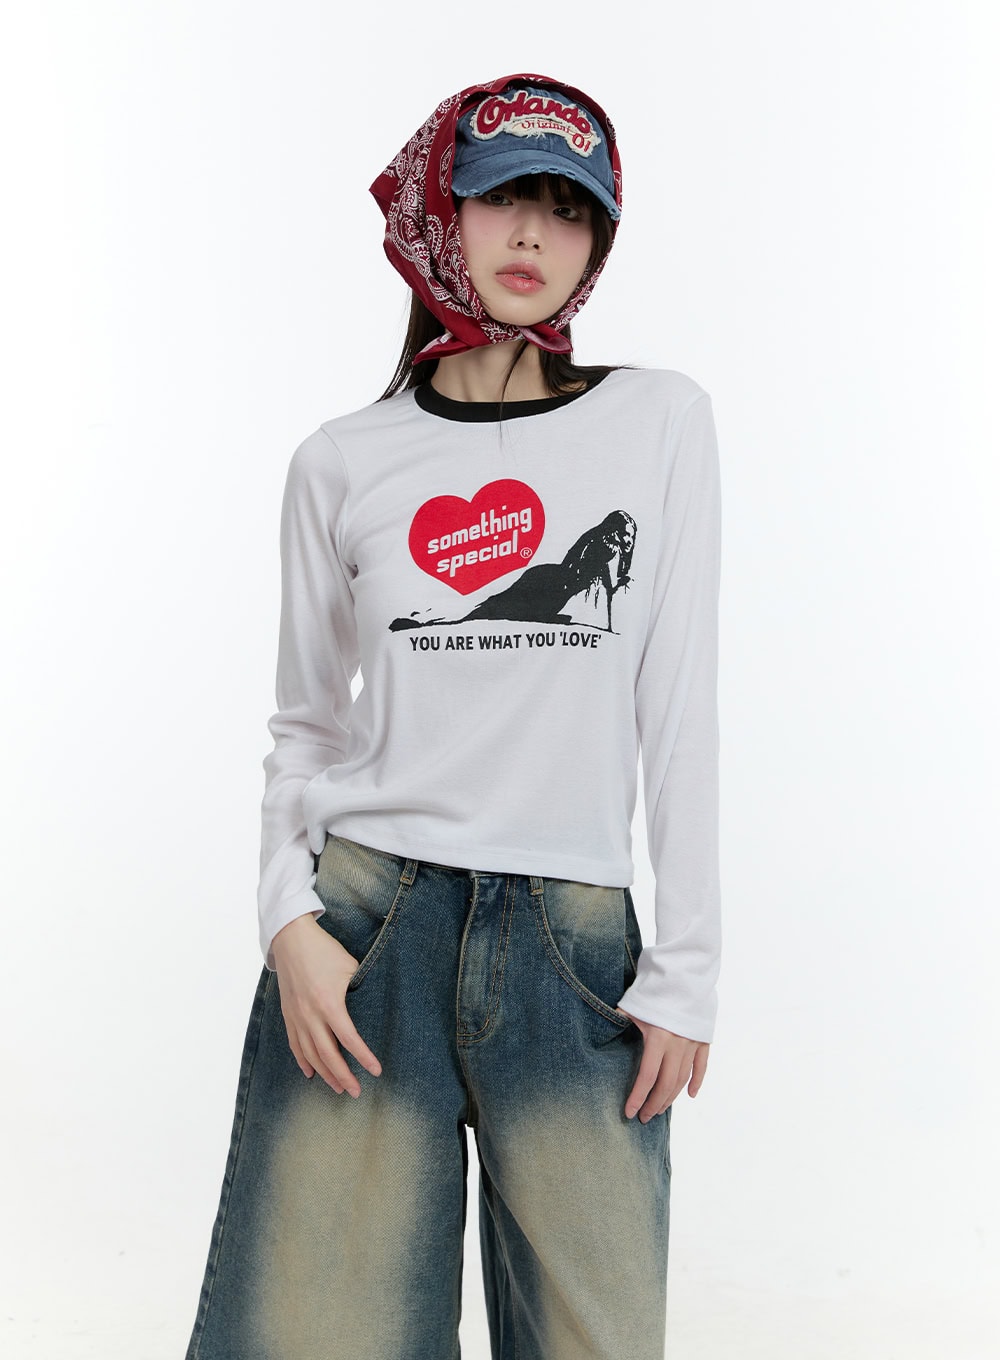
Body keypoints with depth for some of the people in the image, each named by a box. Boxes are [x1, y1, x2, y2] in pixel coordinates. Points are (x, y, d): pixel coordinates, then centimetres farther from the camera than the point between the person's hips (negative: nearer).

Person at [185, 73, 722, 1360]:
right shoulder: (344, 461, 5)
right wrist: (288, 917, -4)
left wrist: (688, 967, -2)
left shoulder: (659, 419, 3)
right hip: (364, 928, 0)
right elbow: (306, 722, 10)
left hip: (576, 946, 0)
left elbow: (679, 710, 1)